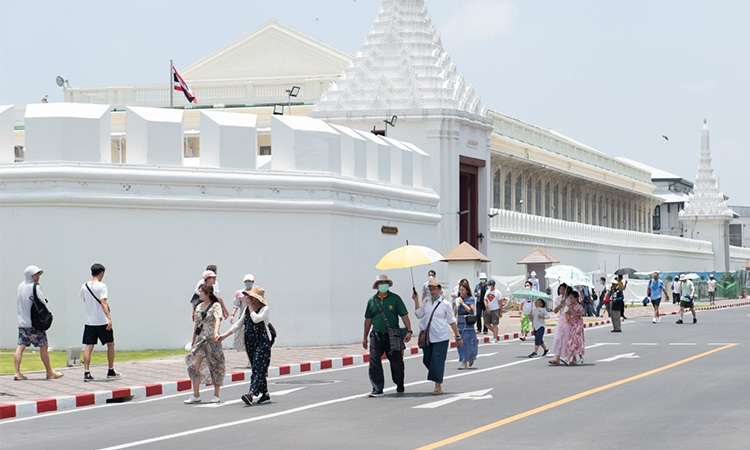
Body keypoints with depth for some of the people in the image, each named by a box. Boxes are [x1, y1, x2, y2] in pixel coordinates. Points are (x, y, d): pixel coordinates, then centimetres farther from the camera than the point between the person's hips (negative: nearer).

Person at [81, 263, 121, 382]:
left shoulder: (84, 287, 8)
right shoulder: (101, 286, -10)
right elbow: (103, 302, -20)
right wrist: (109, 318, -26)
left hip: (89, 321, 5)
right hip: (102, 321, -5)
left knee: (89, 346, 1)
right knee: (110, 344, 12)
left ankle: (86, 372, -8)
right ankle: (111, 371, 18)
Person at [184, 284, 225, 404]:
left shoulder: (215, 306, -5)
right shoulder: (199, 307, 13)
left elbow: (217, 319, -22)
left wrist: (216, 332, -39)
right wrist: (193, 341, 20)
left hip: (212, 340, -6)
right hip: (200, 339, 6)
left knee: (215, 366, 1)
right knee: (195, 366, -3)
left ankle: (216, 395, 10)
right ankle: (196, 395, 1)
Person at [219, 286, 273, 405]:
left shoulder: (265, 309, -8)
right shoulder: (247, 309, 12)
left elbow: (256, 319, -25)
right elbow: (239, 324, 17)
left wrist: (250, 305, -14)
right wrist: (225, 335, 12)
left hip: (263, 342, -7)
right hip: (250, 342, 7)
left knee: (258, 368, -16)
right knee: (258, 369, 9)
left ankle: (251, 393, -31)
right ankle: (265, 394, 17)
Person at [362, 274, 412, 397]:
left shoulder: (395, 298, 2)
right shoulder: (372, 300, 8)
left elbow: (404, 315, 1)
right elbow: (368, 319, 14)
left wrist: (409, 331, -9)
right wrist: (365, 337, 15)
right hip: (376, 335, 1)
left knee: (396, 362, 7)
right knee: (374, 363, -9)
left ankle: (400, 386, 28)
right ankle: (377, 390, -6)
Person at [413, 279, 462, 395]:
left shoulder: (445, 304, -2)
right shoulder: (426, 302, 10)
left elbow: (451, 321, 2)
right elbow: (419, 315, 6)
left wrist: (458, 336, 2)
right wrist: (416, 301, 2)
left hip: (440, 336, -5)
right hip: (427, 336, 5)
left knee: (437, 360, -9)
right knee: (427, 360, 6)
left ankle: (438, 386, -6)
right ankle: (437, 378, 27)